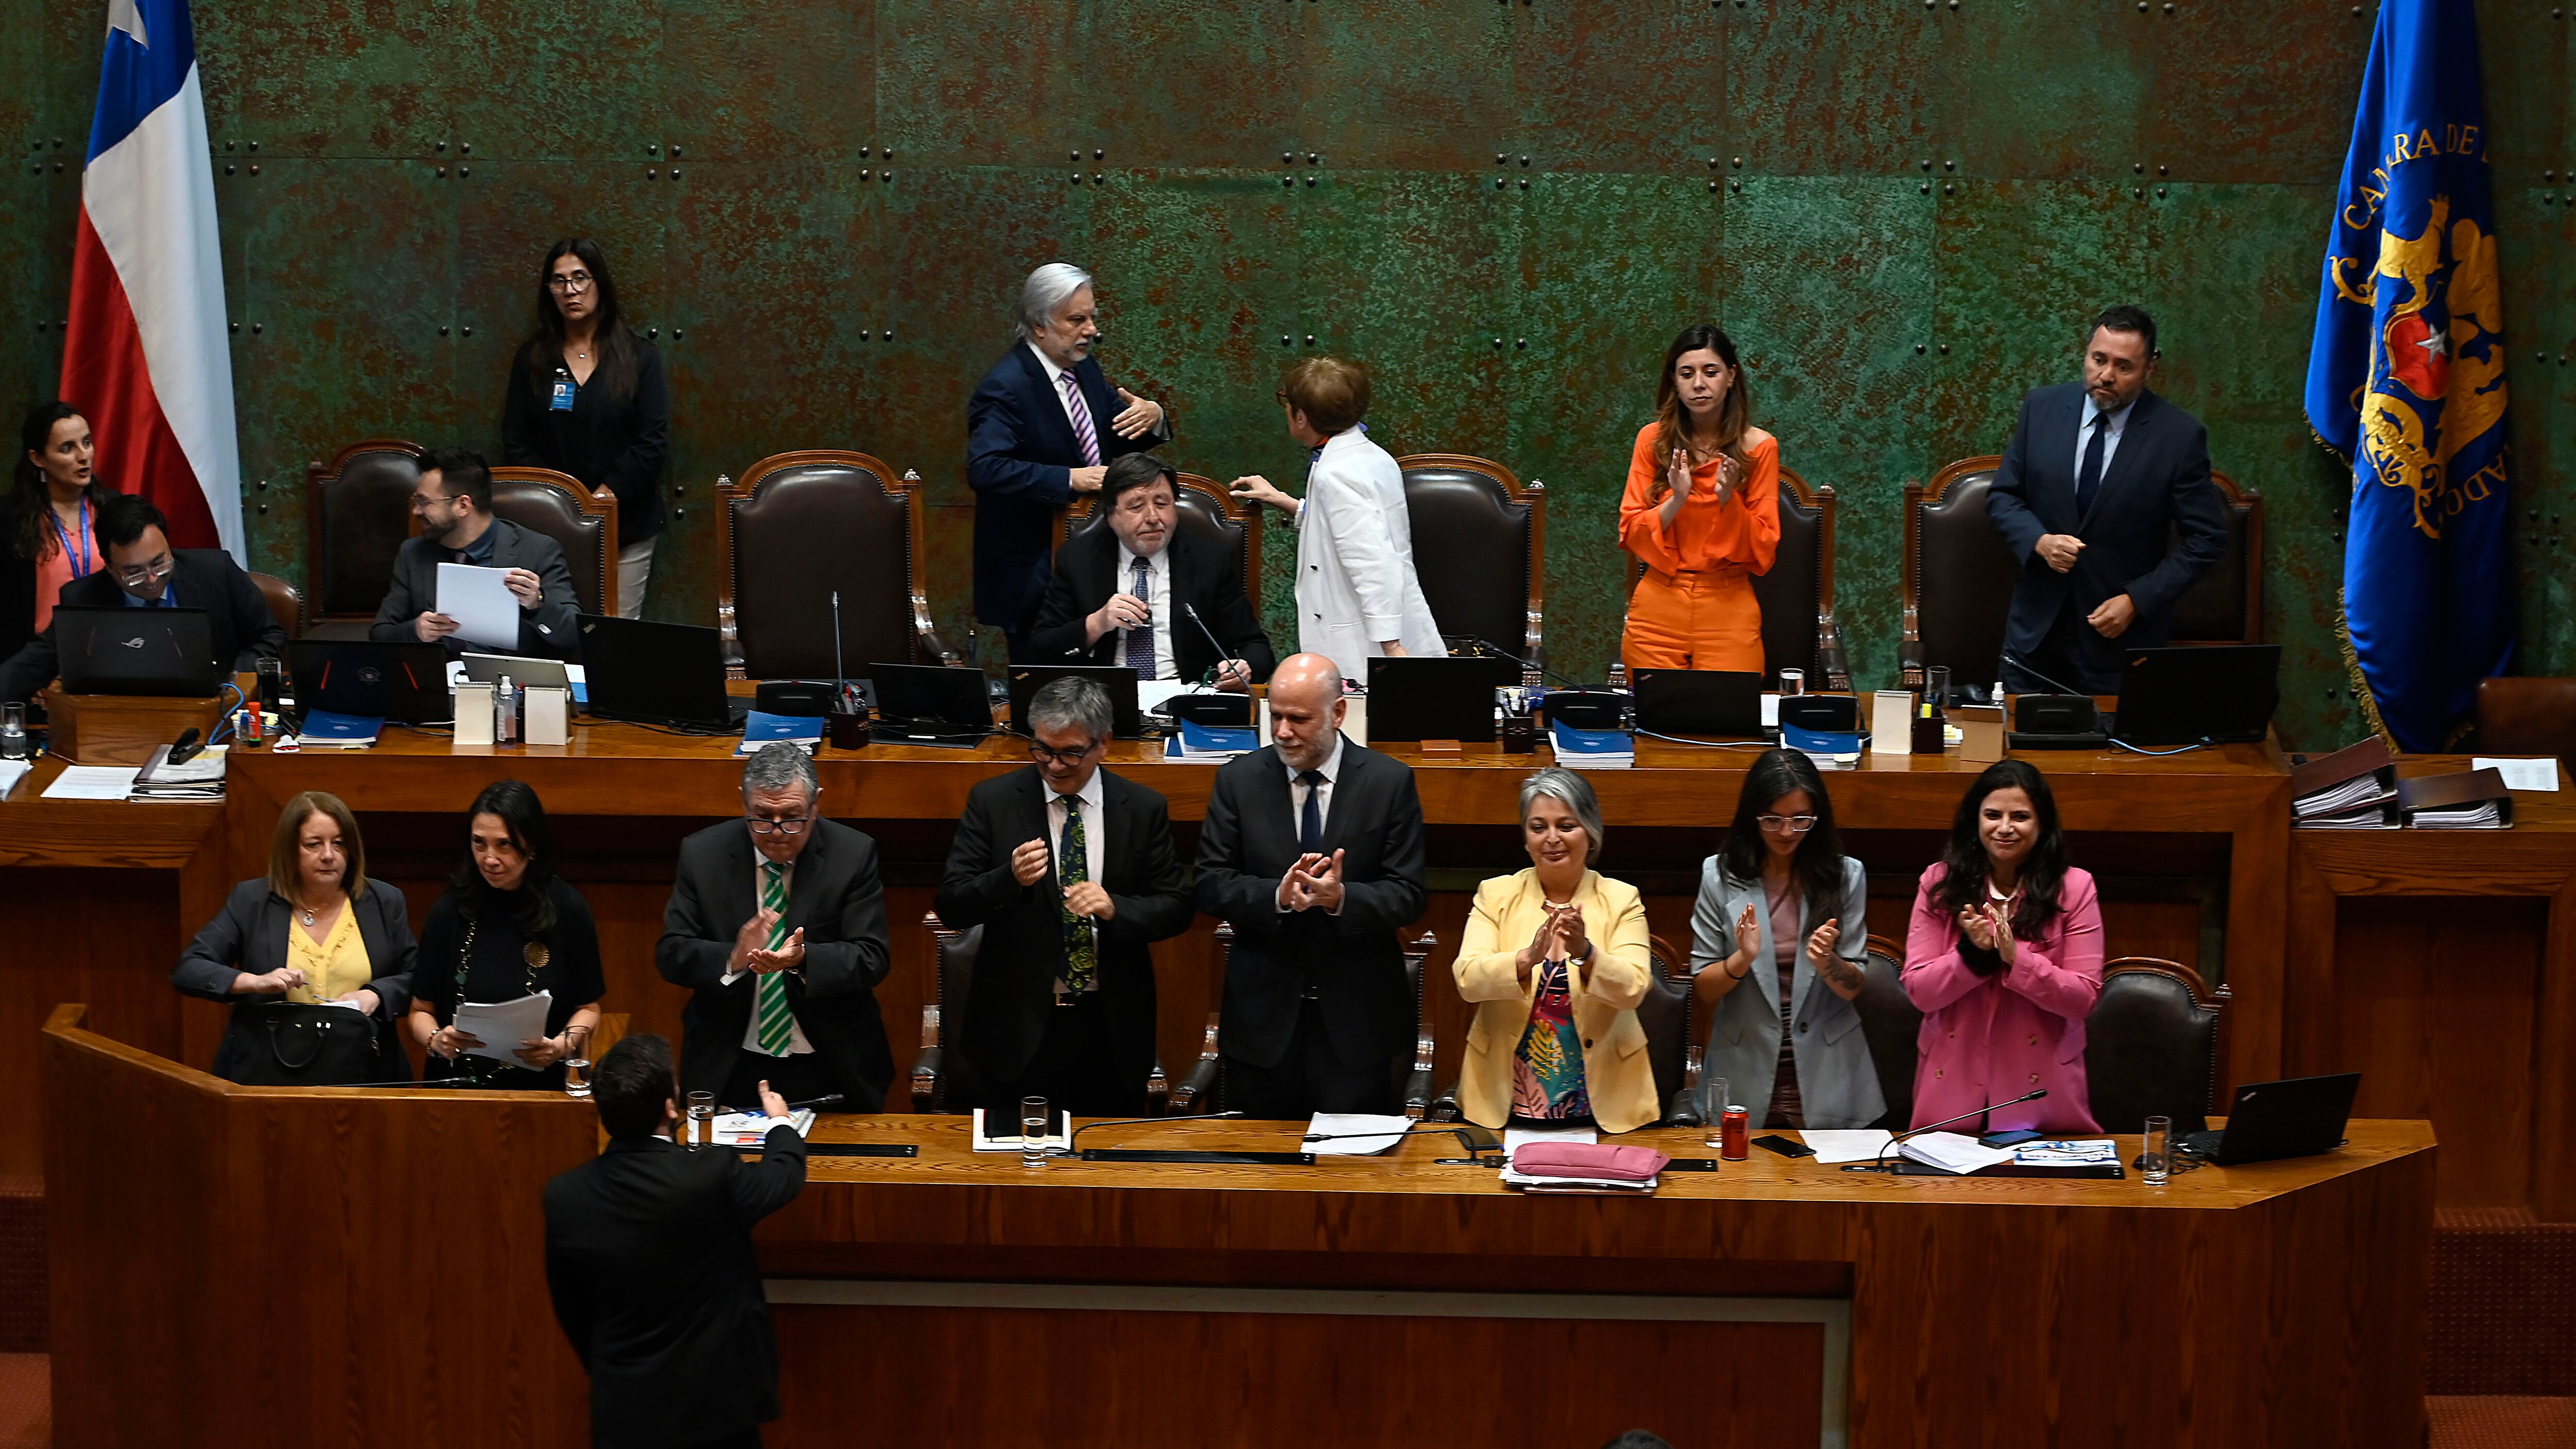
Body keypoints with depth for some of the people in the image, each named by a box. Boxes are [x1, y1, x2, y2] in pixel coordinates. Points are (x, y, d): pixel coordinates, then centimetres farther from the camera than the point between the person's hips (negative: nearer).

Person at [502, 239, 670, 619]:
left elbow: (653, 444, -4)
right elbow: (516, 442, 4)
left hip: (625, 529, -1)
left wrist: (604, 497, -13)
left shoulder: (640, 357, 2)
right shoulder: (531, 359, 8)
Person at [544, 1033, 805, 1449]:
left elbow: (571, 1312, 1)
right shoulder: (714, 1179, -21)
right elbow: (786, 1173, 2)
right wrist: (780, 1122, 25)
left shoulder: (563, 1197, -11)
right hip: (716, 1403, -2)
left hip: (623, 1412, 2)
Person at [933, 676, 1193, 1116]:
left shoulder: (1143, 810, 1)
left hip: (1111, 1028, 1)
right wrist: (1010, 879, -24)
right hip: (1019, 1025, -1)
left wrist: (1115, 907, -16)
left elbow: (1177, 909, 3)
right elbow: (951, 908, -5)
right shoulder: (992, 802, -3)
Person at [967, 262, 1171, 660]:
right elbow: (985, 468, -30)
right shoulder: (1005, 388, -18)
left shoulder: (1085, 368, 9)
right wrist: (1069, 479, -34)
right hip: (1031, 577, -8)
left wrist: (1153, 418, -6)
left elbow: (1119, 440, 18)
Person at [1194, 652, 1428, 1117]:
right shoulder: (1239, 780, 2)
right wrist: (1278, 897, -20)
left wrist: (1342, 898, -23)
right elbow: (1210, 885, -1)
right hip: (1263, 1011, 1)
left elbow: (1408, 895, -4)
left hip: (1356, 1014, -1)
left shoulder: (1390, 782, -2)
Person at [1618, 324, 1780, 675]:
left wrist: (1728, 499, -18)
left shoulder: (1759, 447, -1)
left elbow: (1763, 554, -2)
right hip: (1659, 607, 1)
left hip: (1728, 610, -1)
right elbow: (1630, 534, 1)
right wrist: (1676, 500, -16)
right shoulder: (1653, 439, 4)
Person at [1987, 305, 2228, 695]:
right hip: (2036, 629, 3)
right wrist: (2039, 541, -14)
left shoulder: (2179, 436, -10)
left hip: (2122, 639, -3)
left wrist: (2138, 600, -13)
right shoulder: (2042, 408, 0)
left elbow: (2207, 538, -6)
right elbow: (2003, 496, 6)